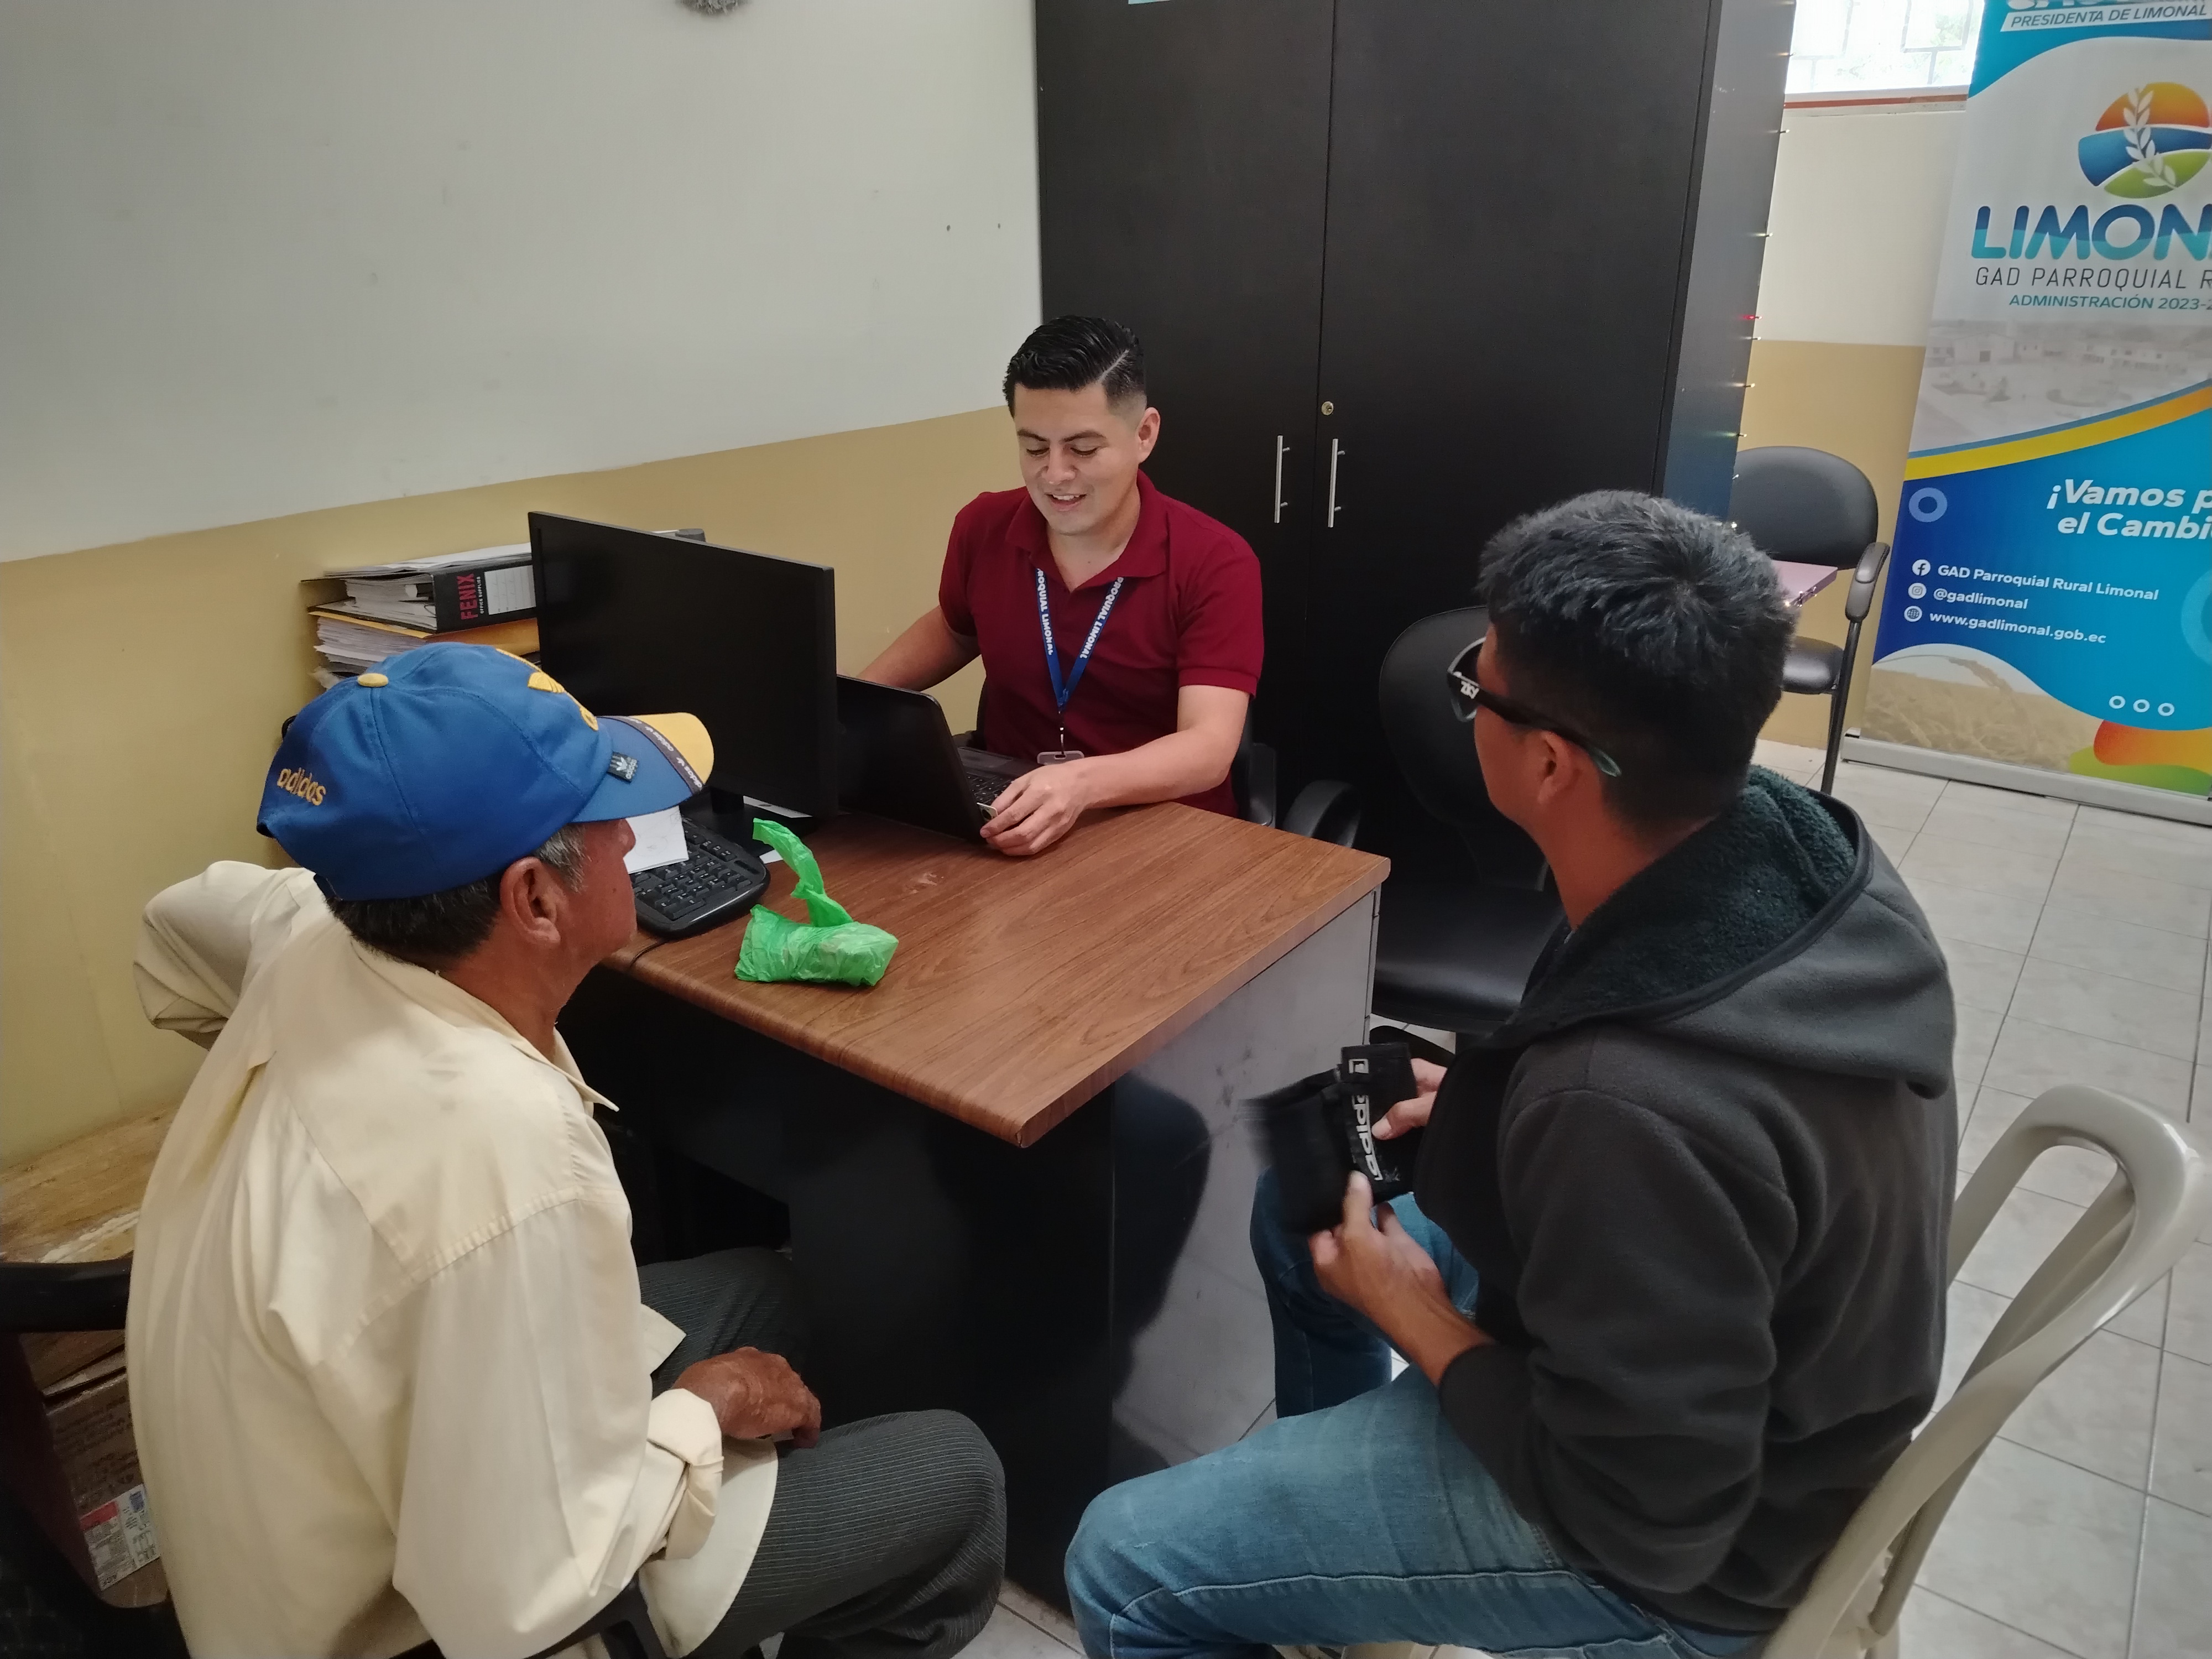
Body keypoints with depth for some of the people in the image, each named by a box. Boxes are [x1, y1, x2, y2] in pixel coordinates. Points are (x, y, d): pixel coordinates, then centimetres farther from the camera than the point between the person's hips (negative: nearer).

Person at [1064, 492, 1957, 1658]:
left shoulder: (1629, 1110, -41)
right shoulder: (1805, 848, -15)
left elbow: (1647, 1524, -27)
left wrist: (1417, 1318, -15)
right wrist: (1495, 1104, -1)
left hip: (1687, 1551, -8)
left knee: (1124, 1566, -4)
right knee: (1303, 1205, 21)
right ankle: (1319, 1498, 44)